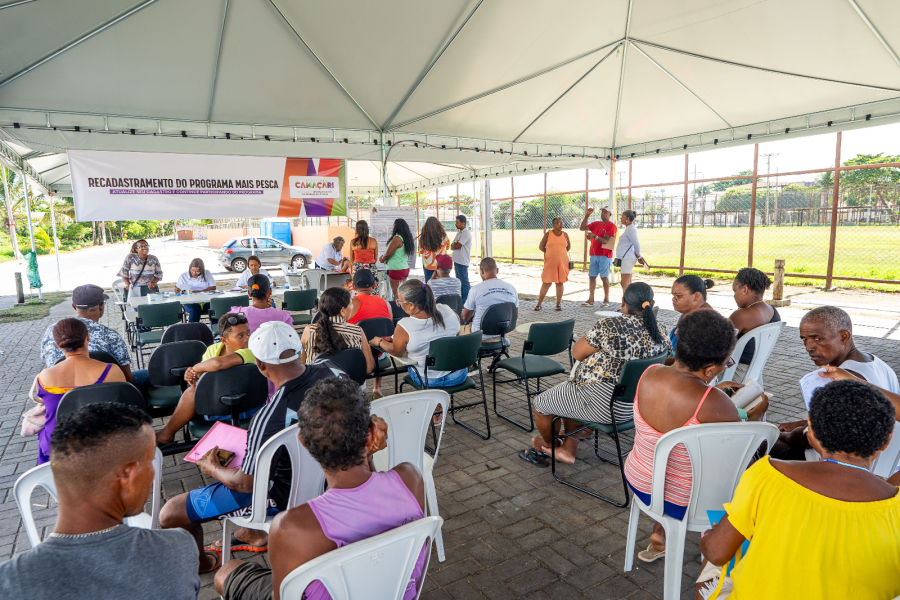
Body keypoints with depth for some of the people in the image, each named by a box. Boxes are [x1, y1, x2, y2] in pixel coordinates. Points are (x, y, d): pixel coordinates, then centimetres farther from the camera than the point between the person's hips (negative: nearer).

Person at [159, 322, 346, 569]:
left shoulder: (270, 418, -35)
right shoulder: (333, 372, -16)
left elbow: (247, 484, -21)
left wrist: (212, 469, -1)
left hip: (285, 495, -7)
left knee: (170, 514, 4)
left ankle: (201, 563, 35)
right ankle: (254, 533, 45)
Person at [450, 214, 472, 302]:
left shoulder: (466, 233, -15)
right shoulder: (459, 232, 15)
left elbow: (457, 246, -20)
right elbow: (452, 246, 12)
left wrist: (453, 245, 1)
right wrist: (454, 245, -10)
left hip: (462, 262, -10)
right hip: (457, 260, 10)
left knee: (464, 281, -3)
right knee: (459, 280, 17)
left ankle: (466, 300, 3)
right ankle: (460, 297, 27)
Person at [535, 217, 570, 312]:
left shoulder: (565, 234, 7)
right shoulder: (548, 234, 0)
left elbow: (568, 246, 20)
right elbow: (541, 246, 6)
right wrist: (551, 253, 11)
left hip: (562, 262, 2)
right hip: (550, 262, -2)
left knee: (560, 283, 5)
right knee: (546, 283, -1)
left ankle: (558, 304, 14)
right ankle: (539, 304, 10)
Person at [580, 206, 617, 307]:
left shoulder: (611, 226, -5)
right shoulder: (596, 224, 15)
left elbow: (606, 241, -14)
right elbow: (582, 228, 11)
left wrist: (595, 236, -28)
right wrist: (586, 216, 2)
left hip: (604, 255, -6)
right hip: (594, 254, 6)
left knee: (604, 277, -4)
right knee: (592, 276, 3)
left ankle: (606, 300, 3)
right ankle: (590, 300, 6)